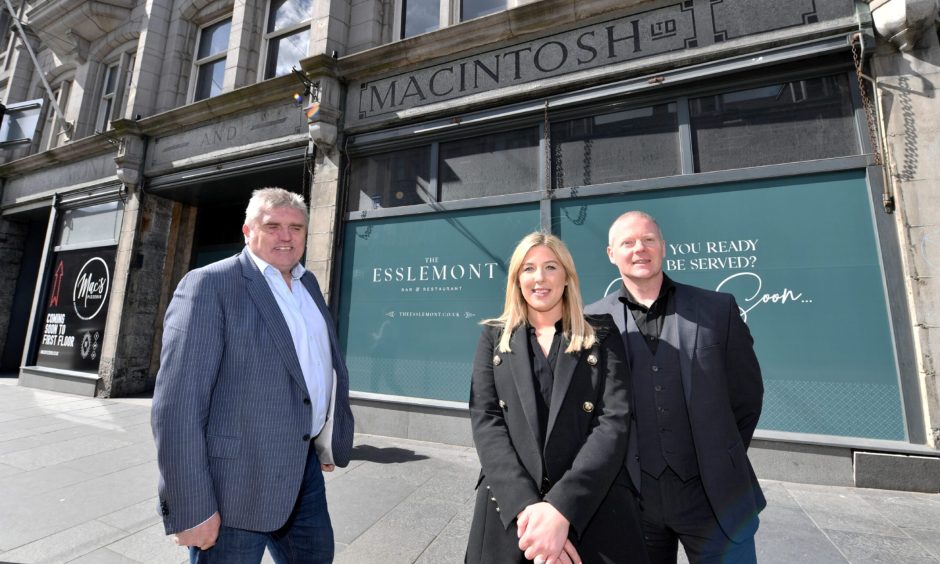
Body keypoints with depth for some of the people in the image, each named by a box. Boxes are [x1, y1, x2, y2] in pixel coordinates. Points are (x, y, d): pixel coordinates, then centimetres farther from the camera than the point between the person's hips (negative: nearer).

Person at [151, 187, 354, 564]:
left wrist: (328, 442, 14)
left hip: (304, 469, 7)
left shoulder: (308, 283, 9)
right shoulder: (209, 285, -12)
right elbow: (177, 403, -17)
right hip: (236, 482, -6)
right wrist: (191, 506, -17)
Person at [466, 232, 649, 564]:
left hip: (594, 515, 0)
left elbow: (614, 423, -8)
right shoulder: (494, 337, 5)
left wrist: (561, 509, -19)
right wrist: (526, 507, -17)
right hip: (509, 515, 1)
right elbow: (485, 421, -5)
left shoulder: (602, 336, 1)